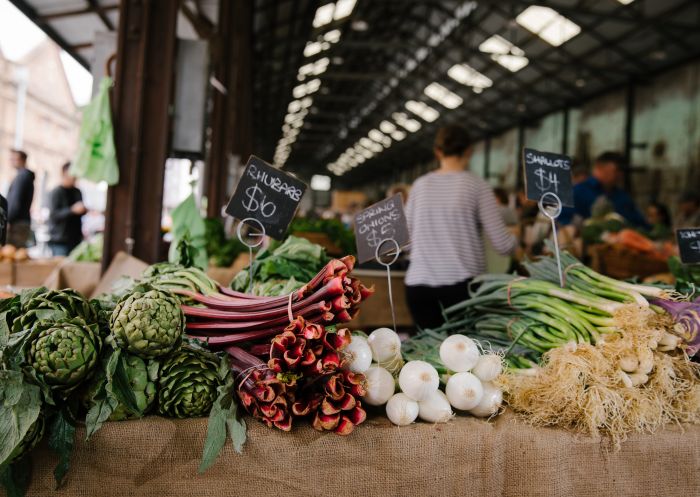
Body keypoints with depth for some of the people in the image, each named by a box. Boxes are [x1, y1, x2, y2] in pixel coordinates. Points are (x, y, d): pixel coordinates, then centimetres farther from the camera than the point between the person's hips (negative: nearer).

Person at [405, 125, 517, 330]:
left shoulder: (420, 185, 8)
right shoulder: (476, 185, -2)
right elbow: (502, 244, -3)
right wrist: (516, 238, 18)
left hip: (418, 284, 3)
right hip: (461, 284, -3)